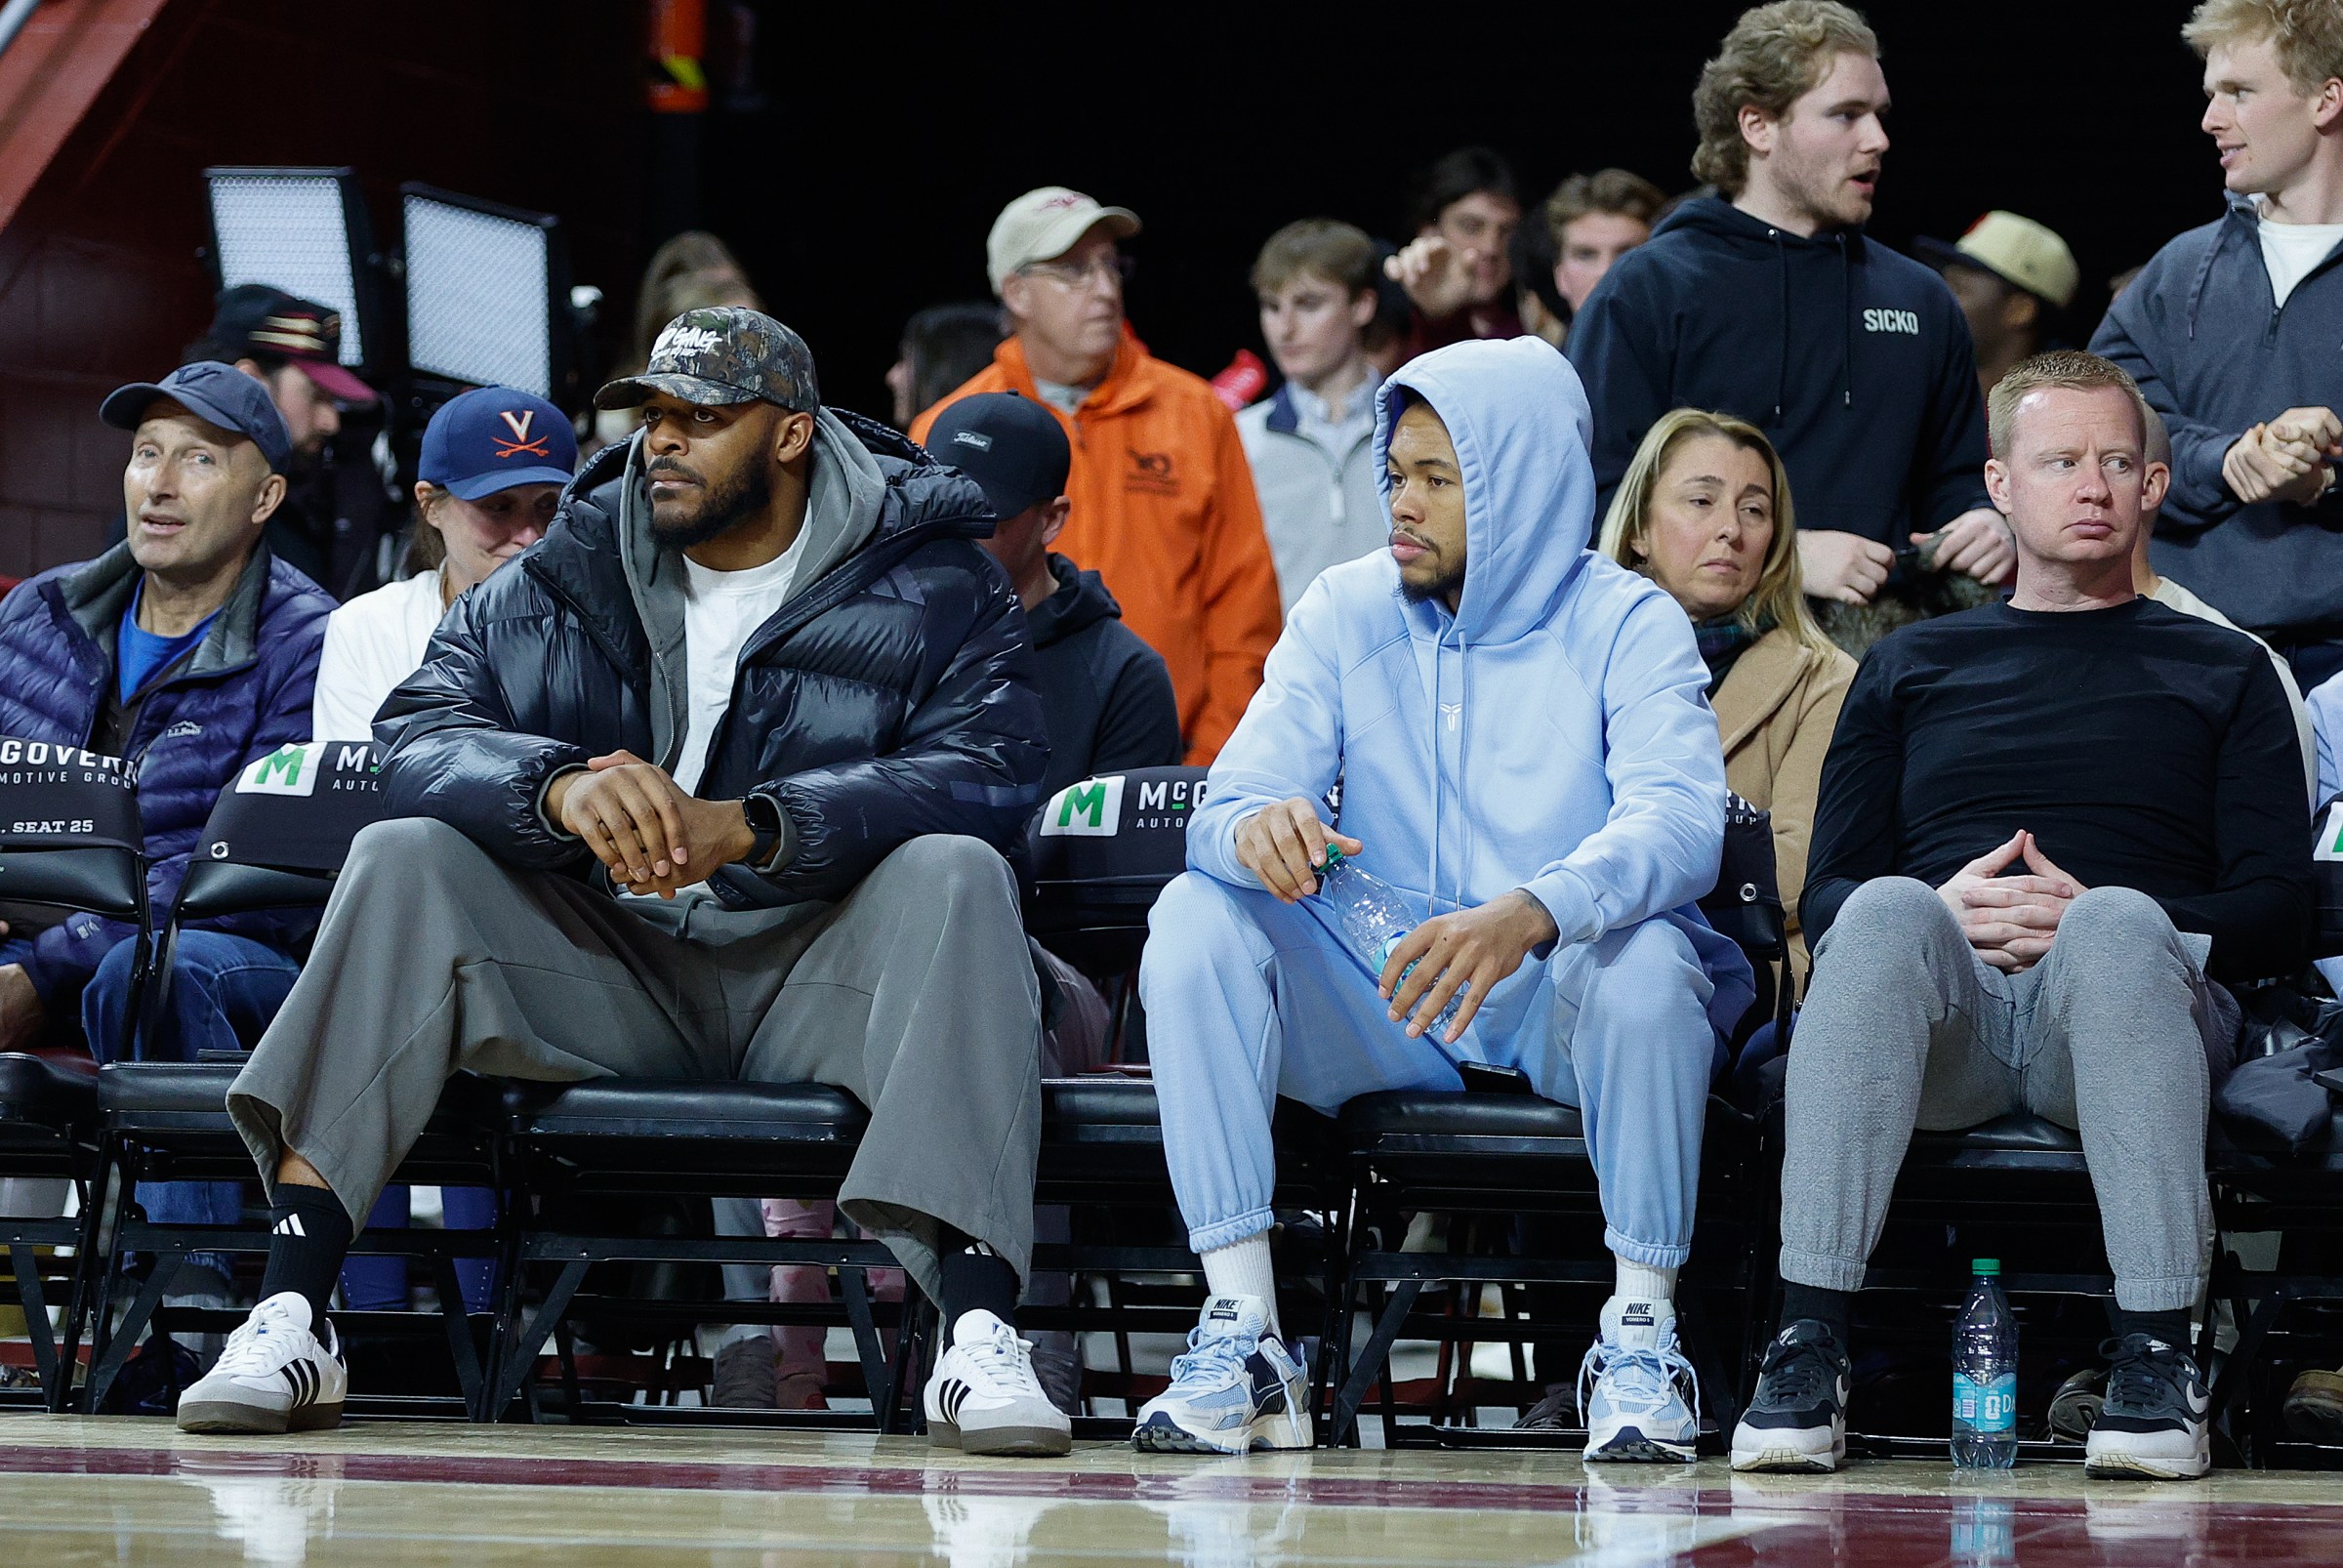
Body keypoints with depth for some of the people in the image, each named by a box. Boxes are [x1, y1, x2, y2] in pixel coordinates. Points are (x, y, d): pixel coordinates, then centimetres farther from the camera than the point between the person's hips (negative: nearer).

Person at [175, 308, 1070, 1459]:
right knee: (403, 861, -19)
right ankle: (287, 1321, -28)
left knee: (956, 876, -31)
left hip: (819, 975, -2)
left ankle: (976, 1335, -42)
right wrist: (561, 790, -29)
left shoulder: (932, 586, 1)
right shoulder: (565, 577, 9)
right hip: (605, 972, 3)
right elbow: (419, 738, -4)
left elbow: (987, 775, -17)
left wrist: (747, 827, -32)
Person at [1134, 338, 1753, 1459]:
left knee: (1644, 956, -35)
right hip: (1375, 1010, 3)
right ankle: (1240, 1341, -26)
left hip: (1561, 1004, -3)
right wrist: (1257, 827, -33)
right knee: (1196, 915, -21)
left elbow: (1679, 822, -23)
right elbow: (1230, 805, -5)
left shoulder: (1623, 624, -5)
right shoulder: (1347, 612, 6)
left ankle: (1641, 1335, -19)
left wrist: (1527, 914, -43)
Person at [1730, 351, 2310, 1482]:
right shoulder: (1911, 666, 28)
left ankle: (2156, 1356, -41)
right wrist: (1945, 913, -7)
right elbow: (1827, 899, 16)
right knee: (1888, 915, -35)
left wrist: (2095, 917, -8)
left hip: (2122, 997, -1)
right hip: (1945, 1000, 1)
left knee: (2117, 926, -37)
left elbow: (2278, 913, 10)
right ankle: (1806, 1351, -41)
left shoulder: (2220, 670, 24)